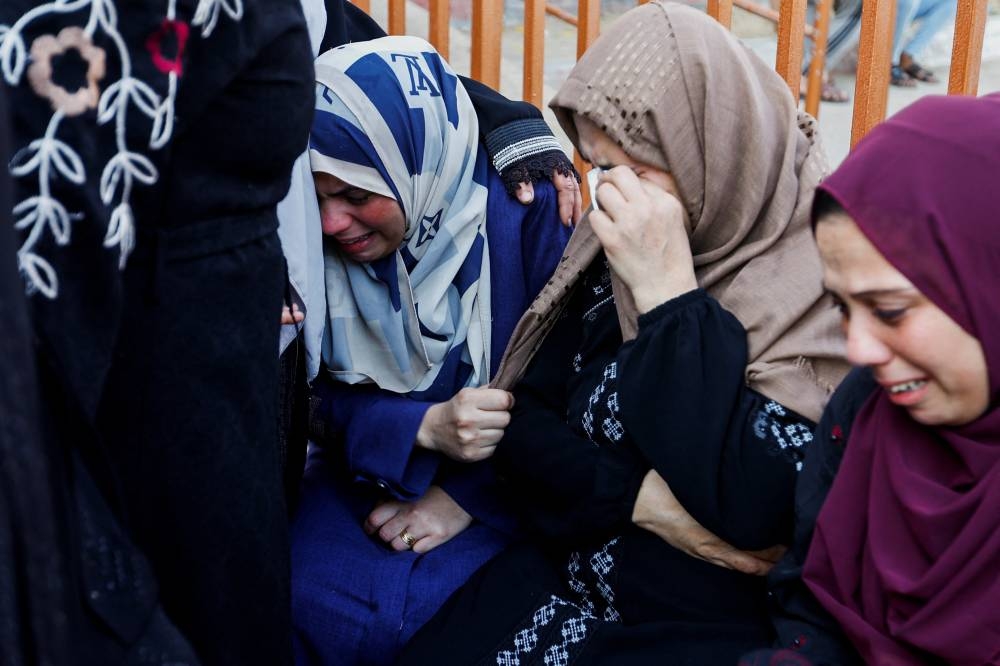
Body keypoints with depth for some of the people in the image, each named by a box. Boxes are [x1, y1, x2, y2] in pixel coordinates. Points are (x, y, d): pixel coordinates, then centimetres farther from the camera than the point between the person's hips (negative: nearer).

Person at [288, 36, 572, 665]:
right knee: (307, 603, -25)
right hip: (367, 476, 3)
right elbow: (329, 398, -3)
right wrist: (425, 428, -23)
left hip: (502, 487, -3)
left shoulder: (523, 211, -17)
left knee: (409, 614, -29)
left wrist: (469, 496, -17)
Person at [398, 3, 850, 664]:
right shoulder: (619, 243, 1)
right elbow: (527, 416, 3)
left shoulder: (821, 275, -16)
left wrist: (668, 294, -24)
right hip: (572, 578, 5)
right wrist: (637, 497, -14)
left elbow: (752, 510, -25)